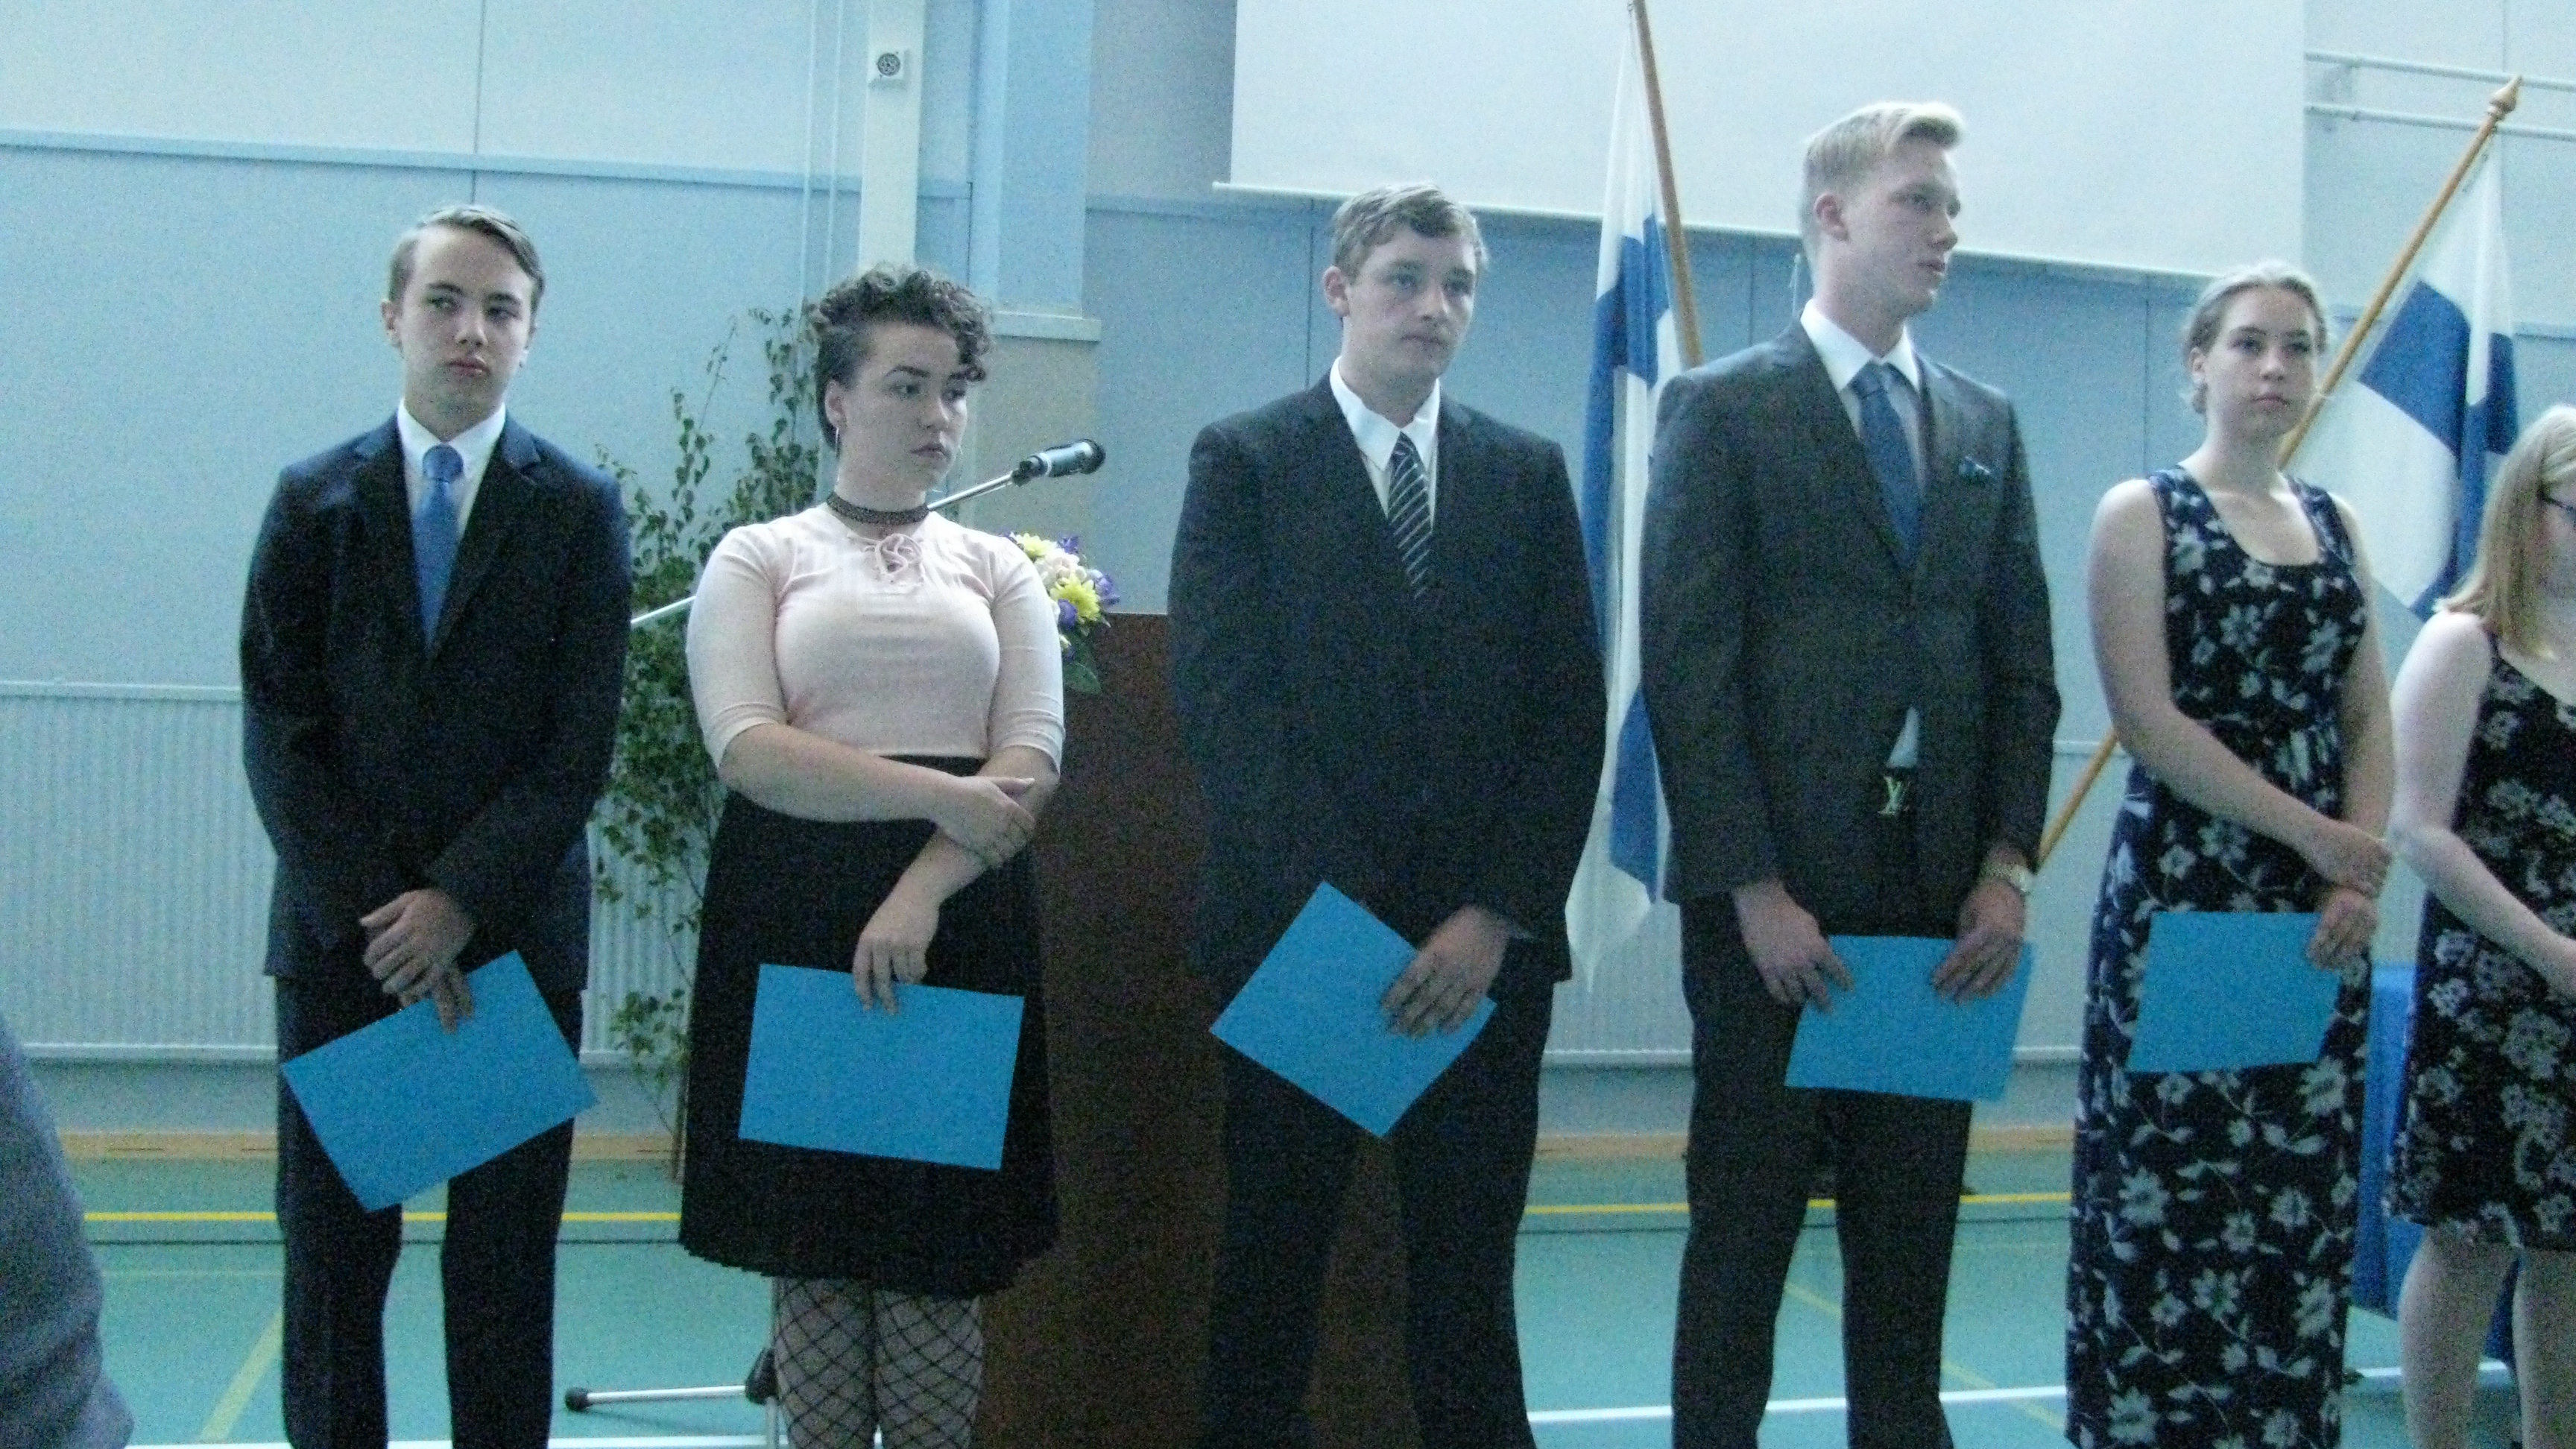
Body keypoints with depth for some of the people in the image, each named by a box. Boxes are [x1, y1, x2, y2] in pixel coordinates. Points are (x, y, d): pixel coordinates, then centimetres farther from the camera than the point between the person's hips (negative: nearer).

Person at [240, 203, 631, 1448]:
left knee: (506, 1257, 3)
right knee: (332, 1251, 5)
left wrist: (461, 901, -12)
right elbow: (278, 735, 2)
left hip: (515, 932, -1)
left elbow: (580, 747, -3)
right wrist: (370, 909, -9)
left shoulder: (580, 510, 4)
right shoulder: (315, 501, 8)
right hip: (339, 932, 1)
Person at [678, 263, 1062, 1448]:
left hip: (961, 914, 2)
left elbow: (1032, 759, 2)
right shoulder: (757, 559, 7)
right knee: (811, 1248, 2)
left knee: (940, 1255, 1)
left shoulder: (997, 568, 13)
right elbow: (747, 748, -7)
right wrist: (942, 791, -14)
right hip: (794, 917, -1)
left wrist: (922, 891, -14)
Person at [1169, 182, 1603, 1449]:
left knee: (1468, 1269, 6)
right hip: (1294, 924, -2)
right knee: (1273, 1263, 6)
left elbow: (1570, 712, 5)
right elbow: (1222, 701, -7)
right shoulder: (1243, 462, 2)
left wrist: (1500, 914, -7)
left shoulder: (1527, 475, 11)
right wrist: (1339, 907, -14)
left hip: (1486, 947, 2)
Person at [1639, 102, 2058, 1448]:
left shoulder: (1985, 425, 14)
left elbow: (2023, 661, 12)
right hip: (1778, 888, -4)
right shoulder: (1721, 408, -2)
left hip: (1942, 895, 5)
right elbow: (1687, 663, -8)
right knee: (1744, 1223, 4)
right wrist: (1753, 889, -14)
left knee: (1914, 1228, 10)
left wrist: (2006, 864, 1)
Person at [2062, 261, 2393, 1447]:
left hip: (2322, 905, 5)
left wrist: (2359, 875, -5)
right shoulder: (2143, 515, -1)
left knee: (2303, 1194, 5)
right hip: (2182, 894, -5)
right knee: (2174, 1190, -4)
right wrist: (2311, 832, -13)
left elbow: (2368, 719, 10)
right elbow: (2147, 719, -10)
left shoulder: (2333, 525, 14)